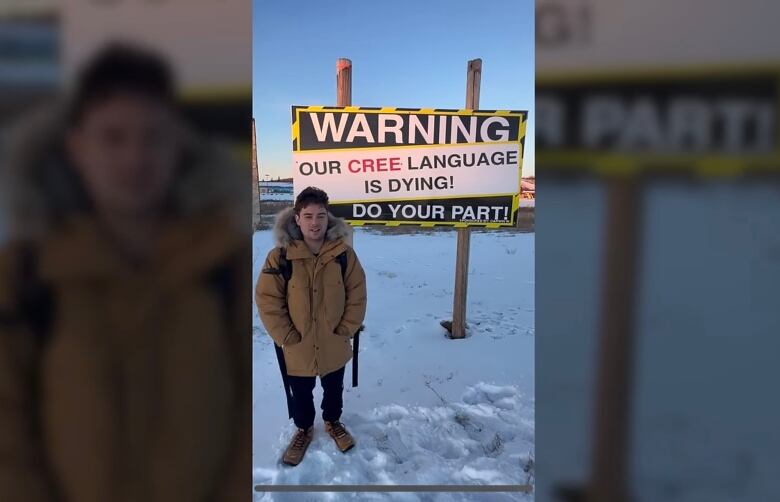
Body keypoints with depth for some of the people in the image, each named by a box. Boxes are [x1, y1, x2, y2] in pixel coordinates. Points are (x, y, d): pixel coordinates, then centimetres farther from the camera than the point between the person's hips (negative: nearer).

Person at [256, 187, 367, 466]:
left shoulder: (344, 253, -12)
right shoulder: (280, 256, -17)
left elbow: (357, 295, -5)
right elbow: (267, 300, -13)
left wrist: (346, 330, -7)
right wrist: (286, 337, -12)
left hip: (334, 346, 1)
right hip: (297, 348, -1)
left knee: (334, 389, 24)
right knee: (301, 394, 21)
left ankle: (333, 422, 52)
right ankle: (303, 429, 49)